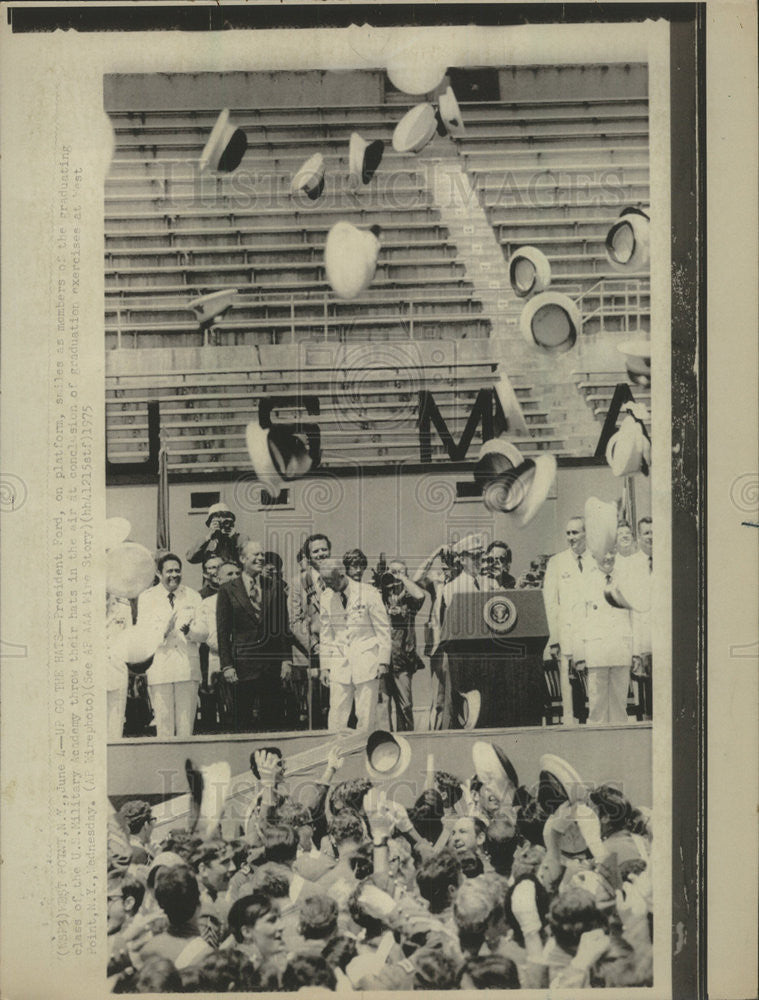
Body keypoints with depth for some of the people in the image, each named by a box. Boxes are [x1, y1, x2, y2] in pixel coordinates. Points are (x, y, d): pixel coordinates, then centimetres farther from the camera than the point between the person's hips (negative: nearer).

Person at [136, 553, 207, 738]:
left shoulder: (193, 596, 13)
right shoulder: (146, 597, 8)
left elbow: (204, 633, 7)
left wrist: (190, 632, -14)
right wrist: (164, 628, -18)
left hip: (188, 666, 2)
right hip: (159, 667, -2)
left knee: (186, 726, 1)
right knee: (164, 726, -3)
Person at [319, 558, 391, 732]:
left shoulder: (368, 593, -4)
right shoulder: (327, 597, 6)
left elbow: (383, 628, 0)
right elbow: (325, 634, 13)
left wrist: (383, 661, -4)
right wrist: (325, 666, 10)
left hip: (366, 660, -3)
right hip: (339, 664, 3)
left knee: (366, 714, -2)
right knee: (337, 712, -3)